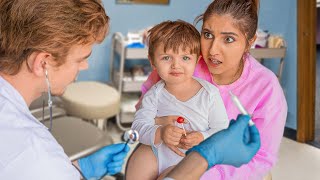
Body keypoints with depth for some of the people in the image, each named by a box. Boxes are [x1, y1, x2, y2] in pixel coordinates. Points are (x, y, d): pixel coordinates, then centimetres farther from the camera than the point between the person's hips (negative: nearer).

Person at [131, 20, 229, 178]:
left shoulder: (209, 93, -9)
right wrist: (160, 133, -32)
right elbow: (139, 126, -12)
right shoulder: (154, 95, -5)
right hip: (160, 160, 2)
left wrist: (202, 138, -25)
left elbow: (222, 129, -6)